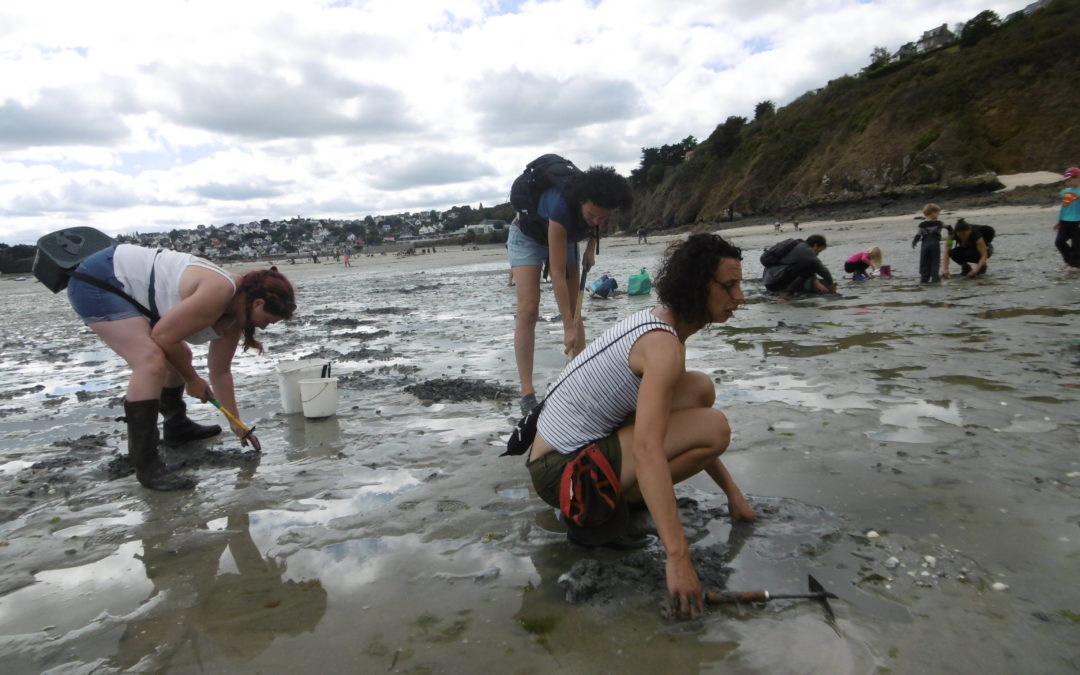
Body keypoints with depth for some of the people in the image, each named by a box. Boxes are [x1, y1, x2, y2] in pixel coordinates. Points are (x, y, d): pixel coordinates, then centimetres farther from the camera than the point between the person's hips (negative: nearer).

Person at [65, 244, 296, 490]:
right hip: (96, 283, -10)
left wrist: (236, 423, 12)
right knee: (152, 362, -24)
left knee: (178, 357, 19)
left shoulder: (233, 314, 2)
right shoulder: (220, 292, -27)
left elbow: (220, 372, 10)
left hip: (122, 286, 10)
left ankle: (177, 426, 40)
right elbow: (163, 336, -23)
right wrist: (191, 379, -7)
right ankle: (146, 466, -19)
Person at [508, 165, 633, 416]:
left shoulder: (599, 204, -26)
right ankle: (527, 393, -15)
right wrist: (569, 328, -40)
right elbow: (558, 274, -40)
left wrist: (590, 247, -10)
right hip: (528, 236, -6)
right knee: (528, 310, -16)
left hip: (566, 237, 6)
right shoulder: (561, 207, -42)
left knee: (575, 309, -1)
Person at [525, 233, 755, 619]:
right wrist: (677, 556, -36)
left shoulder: (659, 323, 8)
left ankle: (625, 489, 12)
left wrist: (731, 491, 19)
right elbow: (648, 449, -34)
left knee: (700, 390, 7)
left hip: (582, 444, 9)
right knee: (715, 427, -17)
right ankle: (595, 510, -8)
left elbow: (691, 433, 18)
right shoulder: (664, 345, -22)